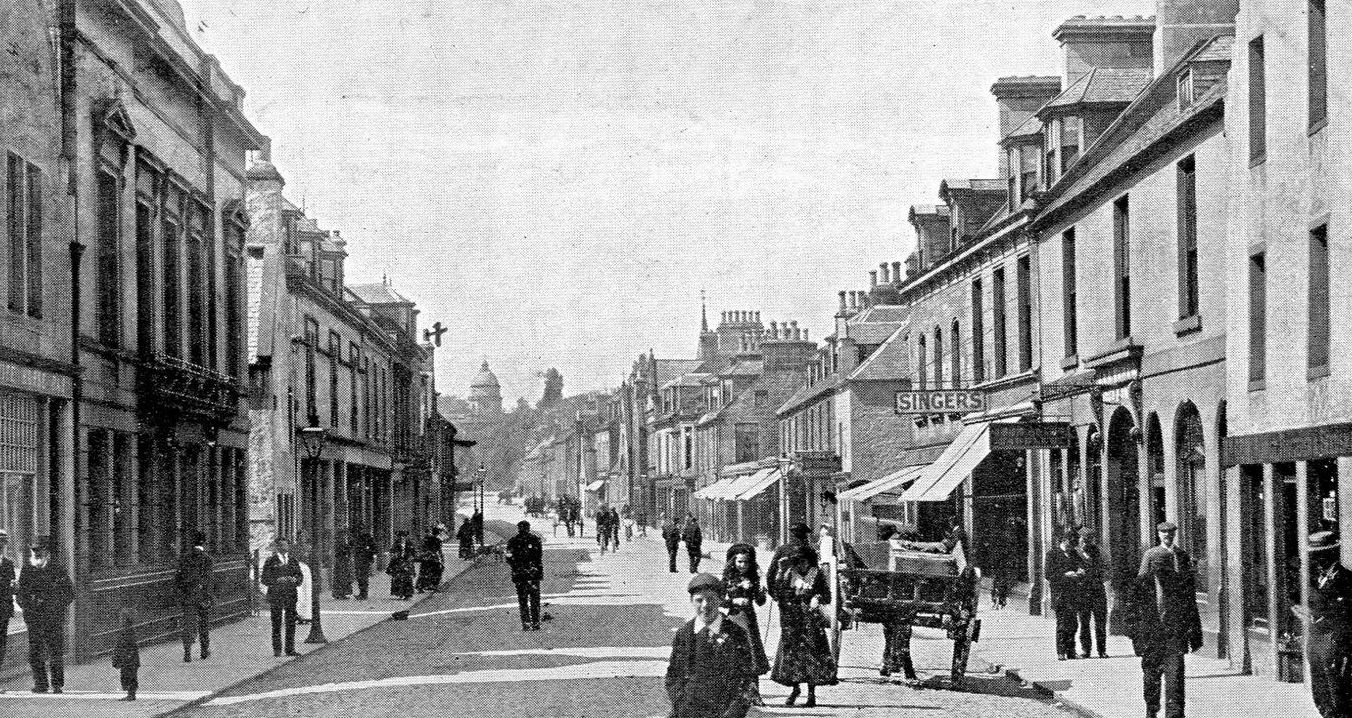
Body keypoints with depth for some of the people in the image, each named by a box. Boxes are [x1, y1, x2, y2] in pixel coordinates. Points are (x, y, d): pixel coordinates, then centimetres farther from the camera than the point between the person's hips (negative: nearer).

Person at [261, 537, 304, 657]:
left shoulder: (293, 560, 14)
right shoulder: (270, 561, 2)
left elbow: (300, 575, 15)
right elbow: (265, 579, -1)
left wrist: (294, 579, -7)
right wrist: (277, 580, -16)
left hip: (291, 594, 3)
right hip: (275, 594, -3)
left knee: (291, 623, 1)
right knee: (276, 623, -4)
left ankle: (290, 649, 7)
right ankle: (277, 650, 0)